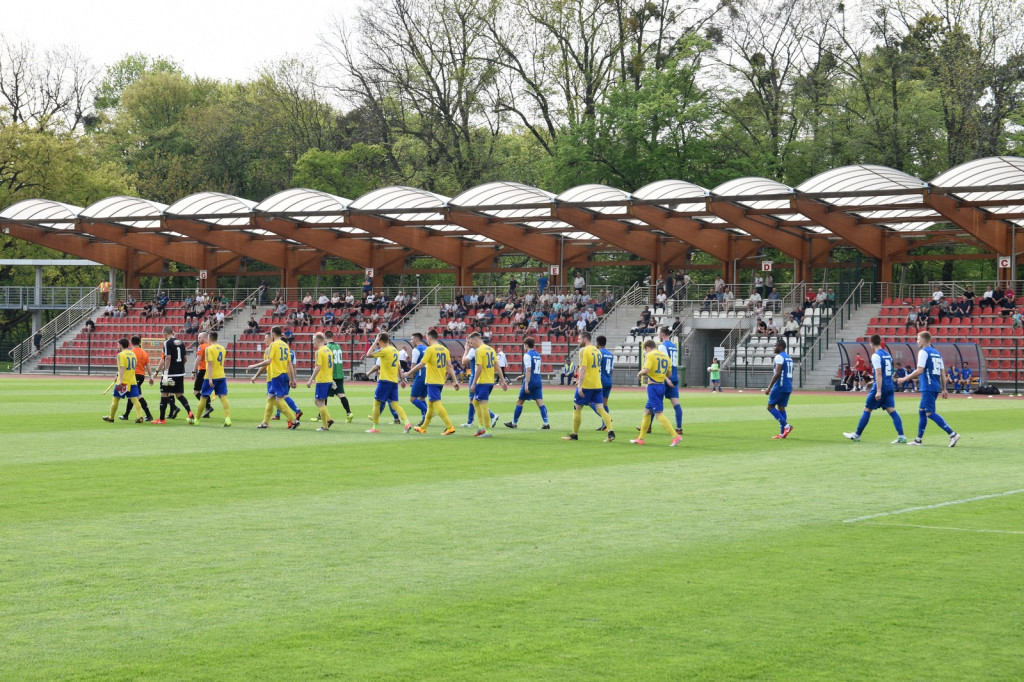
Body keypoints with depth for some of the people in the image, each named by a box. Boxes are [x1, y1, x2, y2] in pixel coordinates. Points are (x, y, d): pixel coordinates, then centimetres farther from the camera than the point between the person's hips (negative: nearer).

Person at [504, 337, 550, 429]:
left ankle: (514, 423, 15)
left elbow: (528, 370, -18)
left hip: (530, 382, -7)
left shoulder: (527, 355, -10)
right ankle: (546, 423, -10)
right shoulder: (538, 355, 14)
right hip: (538, 381, 7)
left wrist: (526, 384, -21)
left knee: (520, 402, 6)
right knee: (540, 403, 1)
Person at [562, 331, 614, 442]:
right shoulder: (597, 351, 14)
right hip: (597, 385, 7)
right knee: (600, 409, 3)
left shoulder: (584, 351, -11)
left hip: (586, 385, -7)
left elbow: (583, 368, -19)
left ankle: (575, 434, 12)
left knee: (577, 408, 6)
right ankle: (611, 432, -12)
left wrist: (580, 385, -22)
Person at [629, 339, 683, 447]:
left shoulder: (650, 355, -9)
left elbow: (646, 370, -21)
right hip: (662, 385, 8)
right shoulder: (665, 356, 13)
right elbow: (668, 374, 13)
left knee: (659, 414, -9)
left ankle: (676, 436, -18)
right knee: (647, 411, 17)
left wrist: (640, 373, -2)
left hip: (653, 386, -8)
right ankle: (640, 438, 23)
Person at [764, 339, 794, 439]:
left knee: (771, 406, -1)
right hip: (788, 387, 9)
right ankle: (782, 433, 7)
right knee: (781, 407, 10)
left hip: (780, 386, -9)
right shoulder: (789, 357, 17)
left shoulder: (779, 357, -12)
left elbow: (777, 374, -20)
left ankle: (786, 425, -14)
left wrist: (769, 387, -19)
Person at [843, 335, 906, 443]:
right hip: (890, 386, 7)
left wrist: (878, 391, -22)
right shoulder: (888, 355, 14)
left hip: (880, 386, -7)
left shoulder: (876, 356, -11)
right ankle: (901, 436, -11)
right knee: (892, 411, 1)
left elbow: (879, 374, -19)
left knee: (867, 410, 5)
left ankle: (857, 435, 13)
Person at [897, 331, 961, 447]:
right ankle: (919, 439, 19)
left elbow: (919, 371, -18)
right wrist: (944, 389, 19)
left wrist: (905, 379, -9)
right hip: (936, 387, 9)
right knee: (922, 411, 16)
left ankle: (952, 434, -19)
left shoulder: (923, 352, -9)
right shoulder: (937, 353, 17)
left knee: (930, 413, -10)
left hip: (928, 387, -9)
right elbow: (942, 373, 16)